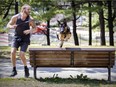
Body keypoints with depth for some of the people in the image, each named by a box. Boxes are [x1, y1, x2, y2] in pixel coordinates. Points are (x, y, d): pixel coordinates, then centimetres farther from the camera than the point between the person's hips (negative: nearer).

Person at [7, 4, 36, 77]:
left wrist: (30, 31, -21)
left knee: (21, 54, -15)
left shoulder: (30, 19, -10)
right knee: (13, 52, -18)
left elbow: (34, 28, 1)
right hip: (17, 37, 2)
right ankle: (14, 70, -2)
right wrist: (12, 26, -20)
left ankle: (26, 69, 13)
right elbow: (8, 25, 3)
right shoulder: (15, 17, -8)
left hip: (25, 39, -2)